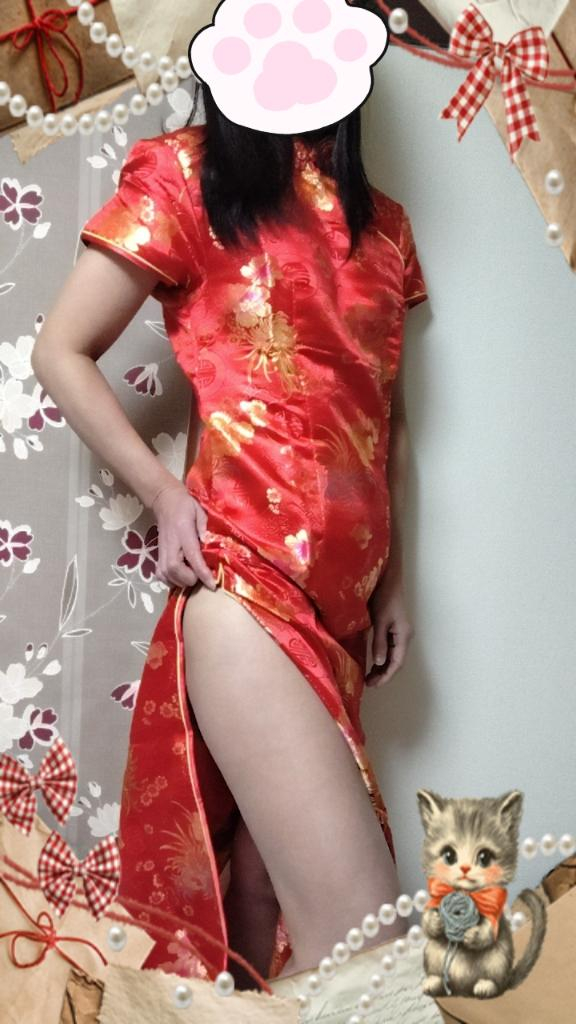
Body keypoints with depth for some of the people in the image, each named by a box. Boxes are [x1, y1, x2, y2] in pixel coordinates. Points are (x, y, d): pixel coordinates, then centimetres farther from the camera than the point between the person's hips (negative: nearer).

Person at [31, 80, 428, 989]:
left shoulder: (382, 221, 17)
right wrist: (164, 494, -7)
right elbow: (61, 352, 4)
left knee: (267, 890, 10)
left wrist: (392, 580, 17)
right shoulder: (188, 174, 2)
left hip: (341, 597, 6)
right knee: (360, 926, -14)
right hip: (245, 577, -6)